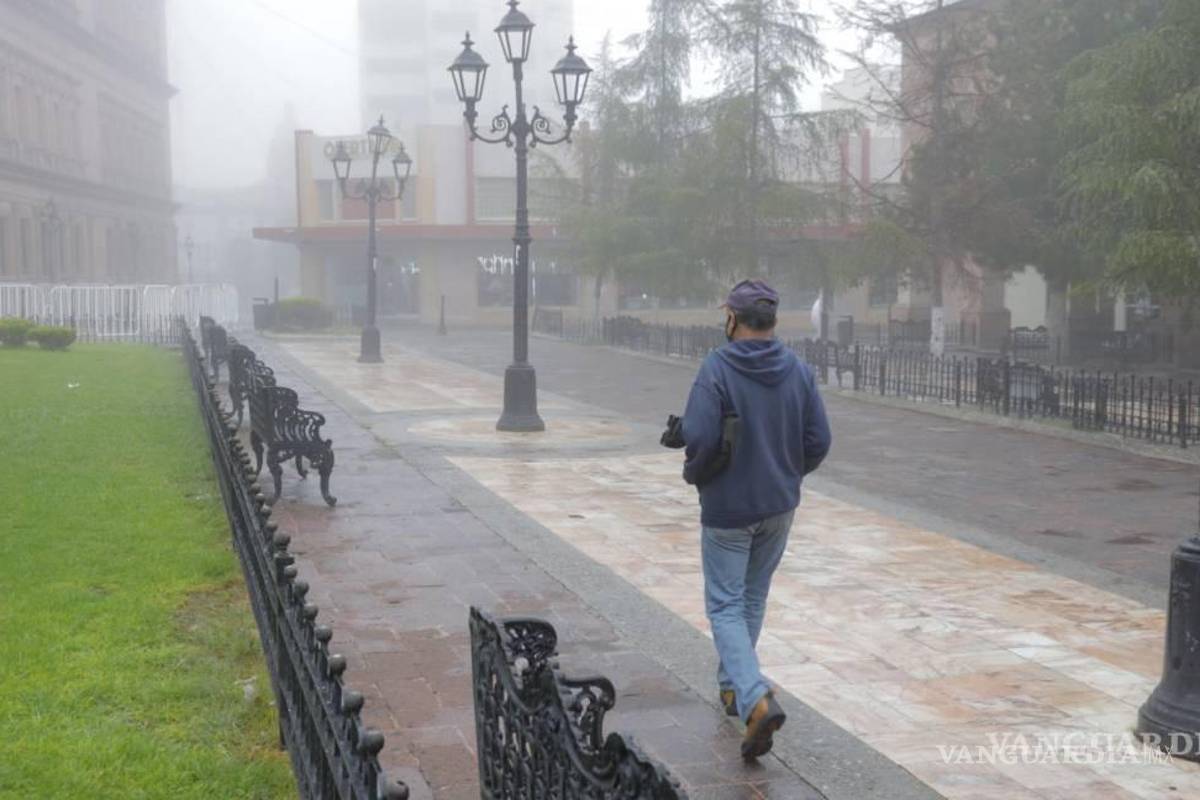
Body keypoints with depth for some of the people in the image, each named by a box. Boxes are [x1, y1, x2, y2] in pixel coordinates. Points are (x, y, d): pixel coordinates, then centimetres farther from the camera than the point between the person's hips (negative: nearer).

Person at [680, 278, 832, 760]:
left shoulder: (717, 368, -17)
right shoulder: (798, 370, -2)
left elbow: (699, 438, -24)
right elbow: (818, 440, -3)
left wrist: (693, 474, -4)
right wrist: (788, 475, 14)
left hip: (728, 508, -5)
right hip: (780, 505, 5)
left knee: (725, 605, 3)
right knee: (753, 598, 22)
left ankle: (755, 699, -14)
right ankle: (732, 684, 36)